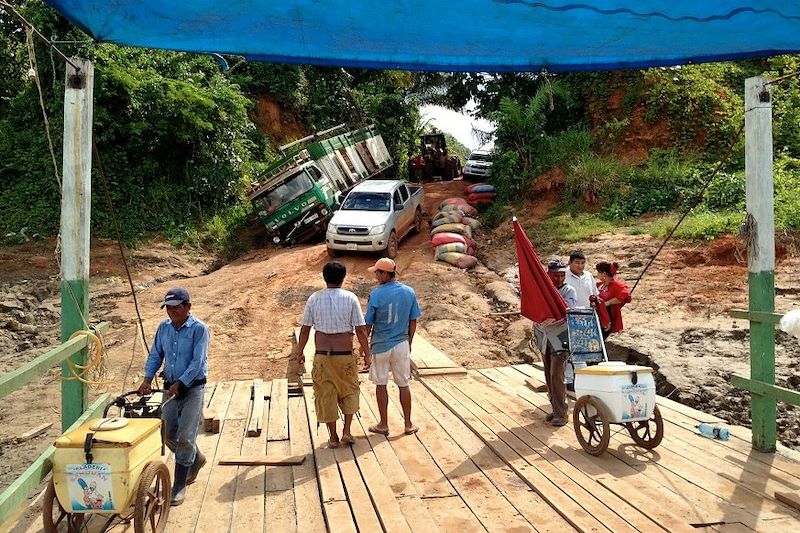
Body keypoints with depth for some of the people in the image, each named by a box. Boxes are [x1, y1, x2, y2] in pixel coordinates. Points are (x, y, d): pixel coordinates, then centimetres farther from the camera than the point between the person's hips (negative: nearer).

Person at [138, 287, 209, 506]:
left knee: (185, 437, -8)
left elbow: (197, 362, -18)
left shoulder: (199, 329, -14)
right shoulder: (164, 327, 4)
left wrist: (180, 383, -23)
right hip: (171, 387, 6)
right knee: (169, 435, 11)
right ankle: (195, 459, 40)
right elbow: (155, 355, 11)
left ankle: (179, 487, 4)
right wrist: (148, 378, -3)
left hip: (192, 388, -6)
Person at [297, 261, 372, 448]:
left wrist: (300, 352, 13)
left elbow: (304, 329, 1)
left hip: (322, 356, 1)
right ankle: (347, 432, 17)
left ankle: (333, 437, 19)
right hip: (345, 356, -1)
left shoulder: (314, 299, -1)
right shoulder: (350, 298, -6)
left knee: (326, 395, 12)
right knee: (349, 392, 20)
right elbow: (361, 330, -7)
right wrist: (367, 354, 3)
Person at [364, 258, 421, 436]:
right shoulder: (409, 292, -2)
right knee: (403, 384, 12)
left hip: (381, 345, -3)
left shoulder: (376, 294, -14)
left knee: (381, 385, 10)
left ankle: (383, 424, 18)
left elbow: (368, 324, -8)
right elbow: (413, 322, 4)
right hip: (402, 344, 3)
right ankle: (408, 425, 18)